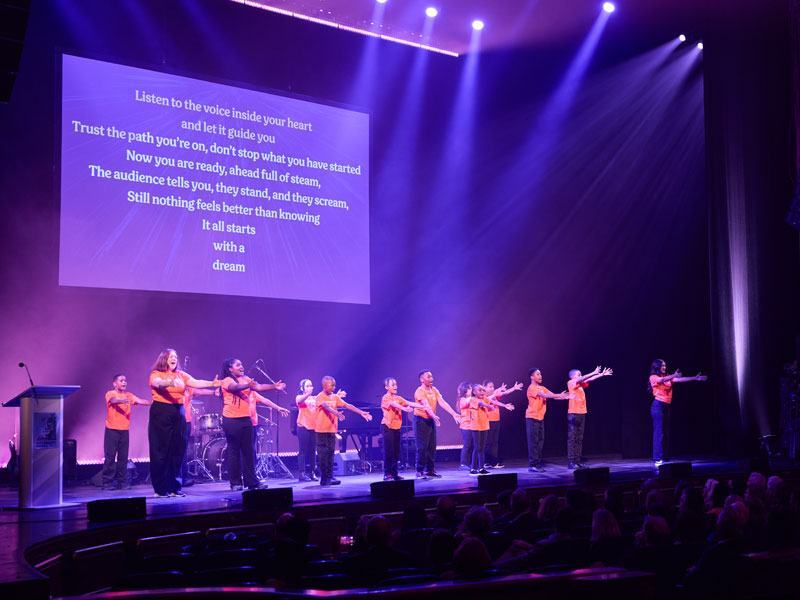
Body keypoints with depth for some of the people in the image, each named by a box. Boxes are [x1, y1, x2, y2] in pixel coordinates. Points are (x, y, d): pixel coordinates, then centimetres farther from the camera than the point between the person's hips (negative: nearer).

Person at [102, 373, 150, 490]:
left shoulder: (129, 395, 10)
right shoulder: (110, 394, -1)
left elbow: (140, 401, -5)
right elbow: (114, 400, -23)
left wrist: (152, 402, -24)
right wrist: (122, 401, -45)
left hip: (125, 430, 4)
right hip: (112, 430, -4)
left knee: (123, 457, 4)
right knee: (110, 456, -4)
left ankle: (121, 481, 11)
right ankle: (107, 482, 1)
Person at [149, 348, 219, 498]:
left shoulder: (181, 375, 13)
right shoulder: (156, 374, 1)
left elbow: (196, 382, -1)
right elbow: (157, 383, -22)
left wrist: (212, 384, -19)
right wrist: (169, 382, -43)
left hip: (178, 413, 5)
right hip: (161, 413, -5)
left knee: (178, 451, 3)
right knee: (160, 452, -3)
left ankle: (175, 487, 10)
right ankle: (161, 489, 2)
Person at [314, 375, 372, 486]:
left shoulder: (335, 397, 11)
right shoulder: (320, 397, -8)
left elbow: (347, 405, 7)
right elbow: (326, 406, -27)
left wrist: (361, 412, -1)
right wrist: (337, 413, -45)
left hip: (332, 429, 6)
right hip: (322, 430, -6)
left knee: (330, 453, 7)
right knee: (323, 454, -3)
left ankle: (330, 477, 11)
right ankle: (324, 479, -1)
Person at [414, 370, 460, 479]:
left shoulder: (434, 390, 7)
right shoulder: (420, 391, -14)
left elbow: (443, 403, -1)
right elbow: (426, 405, -28)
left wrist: (454, 414, -12)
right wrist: (434, 416, -43)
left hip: (431, 421, 7)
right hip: (421, 420, -7)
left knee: (432, 447, 8)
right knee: (422, 447, -7)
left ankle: (430, 470, 16)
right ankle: (420, 471, -2)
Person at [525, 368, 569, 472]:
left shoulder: (542, 388, 14)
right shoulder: (531, 388, -12)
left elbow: (552, 395, 3)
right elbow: (545, 395, -25)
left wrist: (564, 397, -14)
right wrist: (559, 395, -30)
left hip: (540, 418, 8)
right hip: (532, 418, -8)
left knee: (540, 441, 8)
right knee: (533, 441, -8)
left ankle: (538, 464, 13)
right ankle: (532, 465, -6)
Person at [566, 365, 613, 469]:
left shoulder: (580, 384, 16)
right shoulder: (571, 383, -6)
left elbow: (589, 380, 14)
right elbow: (581, 379, -19)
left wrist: (602, 374, 6)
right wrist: (594, 372, -23)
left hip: (581, 413, 8)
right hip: (573, 414, -8)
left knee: (579, 438, 7)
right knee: (572, 438, -7)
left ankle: (577, 461, 10)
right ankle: (570, 462, -7)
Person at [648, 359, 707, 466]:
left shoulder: (668, 378, 16)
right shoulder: (653, 377, -3)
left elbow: (680, 380, 10)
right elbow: (662, 380, -24)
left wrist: (695, 378, 2)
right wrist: (674, 376, -40)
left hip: (667, 406, 8)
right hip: (658, 406, -7)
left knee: (666, 432, 6)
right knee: (659, 432, -10)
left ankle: (665, 458, 9)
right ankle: (658, 459, -10)